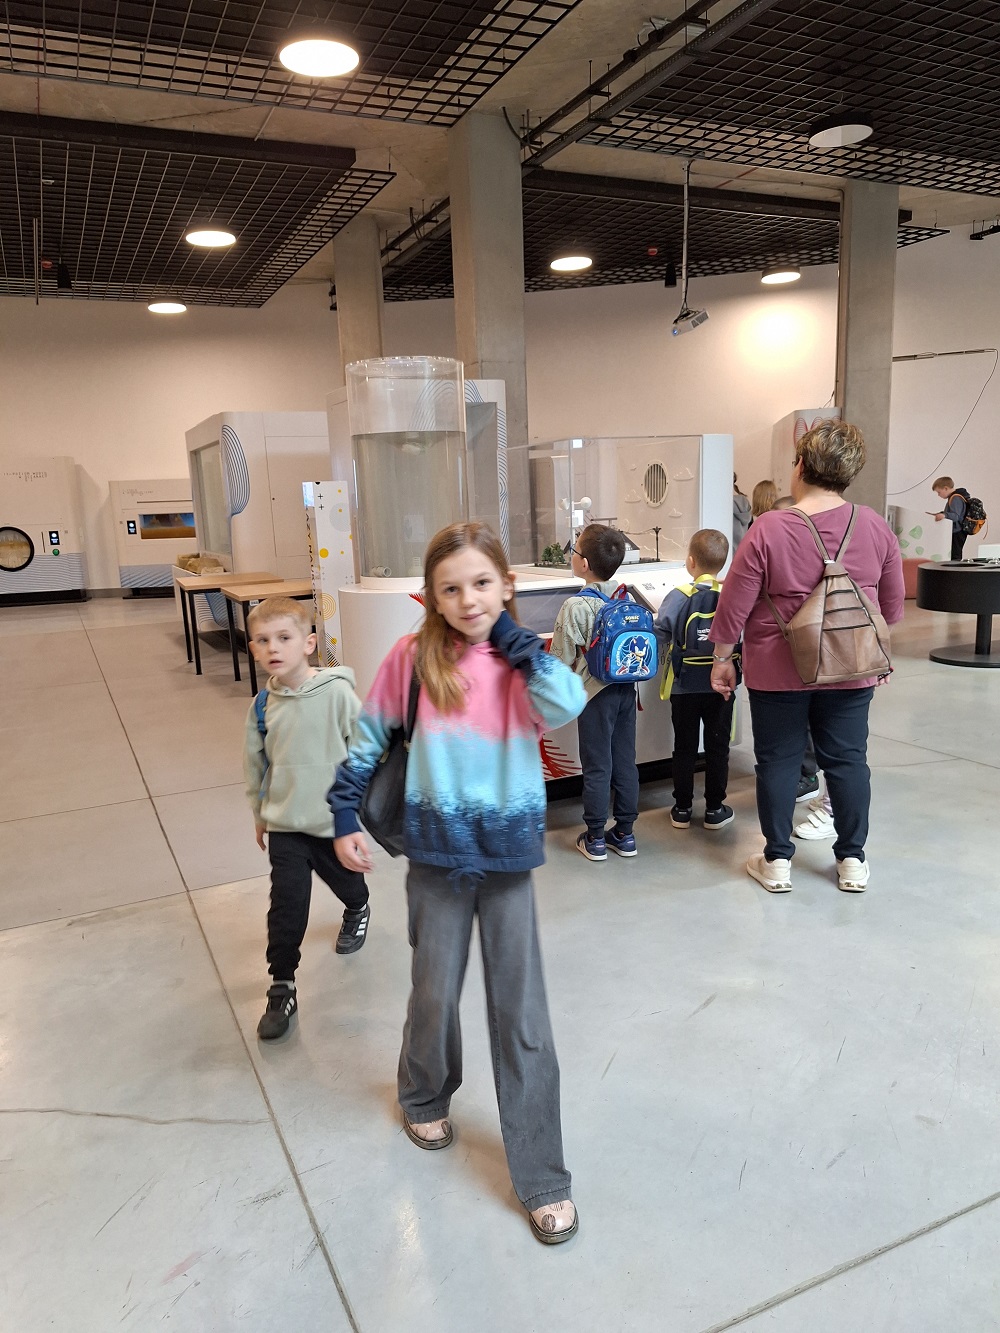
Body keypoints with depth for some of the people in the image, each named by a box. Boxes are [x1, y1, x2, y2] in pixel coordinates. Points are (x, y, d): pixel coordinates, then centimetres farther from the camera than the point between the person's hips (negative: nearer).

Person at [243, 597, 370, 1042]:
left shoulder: (336, 692, -20)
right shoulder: (262, 705, -7)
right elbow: (255, 763, 7)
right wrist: (259, 813, 15)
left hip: (335, 818, -1)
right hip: (285, 823, 2)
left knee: (345, 880, 24)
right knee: (286, 908, -1)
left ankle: (357, 911, 58)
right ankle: (282, 991, 13)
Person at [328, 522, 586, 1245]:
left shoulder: (523, 661, -5)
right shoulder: (414, 658, -7)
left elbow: (569, 705, -26)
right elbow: (368, 740, 3)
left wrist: (516, 639, -17)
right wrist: (346, 820, 1)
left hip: (509, 858, 0)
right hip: (437, 858, 0)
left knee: (522, 1016, 6)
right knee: (435, 996, 17)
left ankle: (542, 1178, 21)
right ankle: (425, 1096, 50)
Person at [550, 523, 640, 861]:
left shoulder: (575, 606, -19)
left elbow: (561, 660, -14)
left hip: (595, 692, -5)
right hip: (626, 688, 6)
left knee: (596, 766, 5)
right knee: (625, 761, 13)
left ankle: (595, 839, 17)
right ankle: (625, 833, 24)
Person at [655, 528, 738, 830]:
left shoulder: (678, 597, -13)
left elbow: (660, 635, -10)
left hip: (684, 687, -1)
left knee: (684, 748, 11)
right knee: (717, 748, 12)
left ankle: (682, 809, 19)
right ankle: (715, 809, 19)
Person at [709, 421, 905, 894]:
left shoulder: (768, 529, -15)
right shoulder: (876, 527, -3)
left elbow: (734, 606, -11)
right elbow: (892, 604, 7)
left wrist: (722, 658, 2)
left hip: (779, 672, -3)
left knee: (778, 761, 9)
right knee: (848, 760, 13)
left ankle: (777, 861, 18)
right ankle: (852, 860, 24)